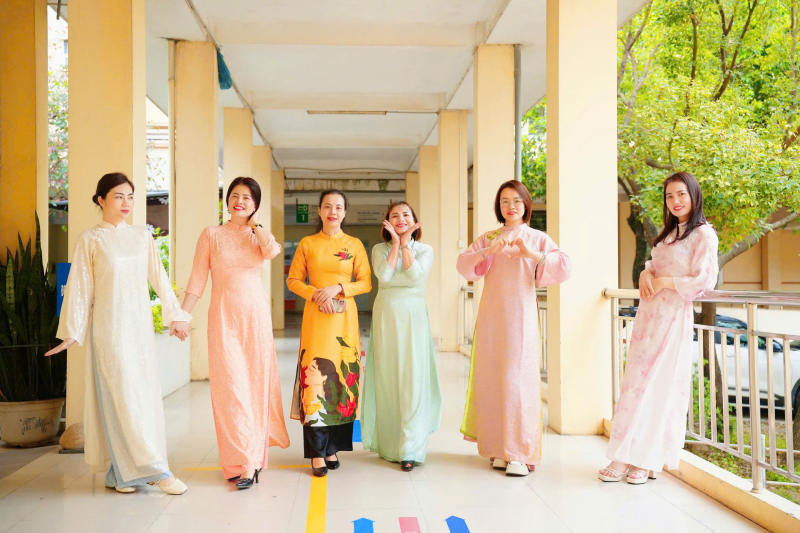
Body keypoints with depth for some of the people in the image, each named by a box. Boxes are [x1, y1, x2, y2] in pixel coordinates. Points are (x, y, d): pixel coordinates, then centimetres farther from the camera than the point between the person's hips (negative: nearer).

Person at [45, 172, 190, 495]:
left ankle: (123, 471, 15)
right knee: (122, 396, -5)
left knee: (146, 393, 4)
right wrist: (72, 332, -3)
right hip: (110, 325, -4)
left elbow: (159, 278, 12)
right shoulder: (90, 240, 0)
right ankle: (154, 469, 0)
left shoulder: (142, 236, 9)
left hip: (141, 324, 4)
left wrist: (175, 315, 10)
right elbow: (80, 287, -1)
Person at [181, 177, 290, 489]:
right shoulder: (211, 234, 7)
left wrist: (255, 223, 0)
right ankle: (242, 463, -1)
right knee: (230, 386, -7)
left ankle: (254, 454, 18)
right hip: (224, 315, -2)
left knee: (257, 383, 4)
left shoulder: (259, 236, 12)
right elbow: (198, 279, 4)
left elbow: (273, 251, -13)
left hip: (256, 314, 2)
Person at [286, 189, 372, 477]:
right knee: (315, 377, -7)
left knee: (341, 377, 1)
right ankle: (317, 452, -2)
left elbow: (366, 283, 4)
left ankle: (333, 447, 13)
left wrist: (338, 288, -11)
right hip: (316, 316, -1)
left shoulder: (354, 245, 8)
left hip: (344, 317, 1)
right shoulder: (307, 244, 8)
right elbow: (293, 280, 7)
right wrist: (316, 295, -9)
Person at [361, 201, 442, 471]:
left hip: (413, 317, -1)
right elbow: (384, 276, -10)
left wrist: (405, 244, -3)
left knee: (413, 380, -7)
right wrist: (395, 242, -4)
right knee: (388, 379, 3)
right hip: (386, 316, 1)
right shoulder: (380, 249, 9)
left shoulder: (425, 250, 9)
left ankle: (410, 449, -4)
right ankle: (389, 445, 14)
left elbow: (416, 275, -11)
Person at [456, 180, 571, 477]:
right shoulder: (487, 239, 15)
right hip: (490, 316, 3)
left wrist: (533, 255, -19)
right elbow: (463, 263, 0)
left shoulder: (536, 238, 8)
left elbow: (563, 266, -6)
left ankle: (520, 453, -4)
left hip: (520, 315, -3)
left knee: (518, 379, -8)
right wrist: (487, 252, -16)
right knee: (492, 379, 2)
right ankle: (500, 448, 12)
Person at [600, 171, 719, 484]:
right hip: (649, 314, 7)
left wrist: (665, 282, -10)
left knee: (660, 384, -4)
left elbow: (705, 281, -13)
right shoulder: (669, 232, 19)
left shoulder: (703, 234, -5)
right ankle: (624, 458, 6)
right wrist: (646, 273, 3)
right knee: (635, 382, 3)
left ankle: (648, 460, 4)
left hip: (673, 317, -7)